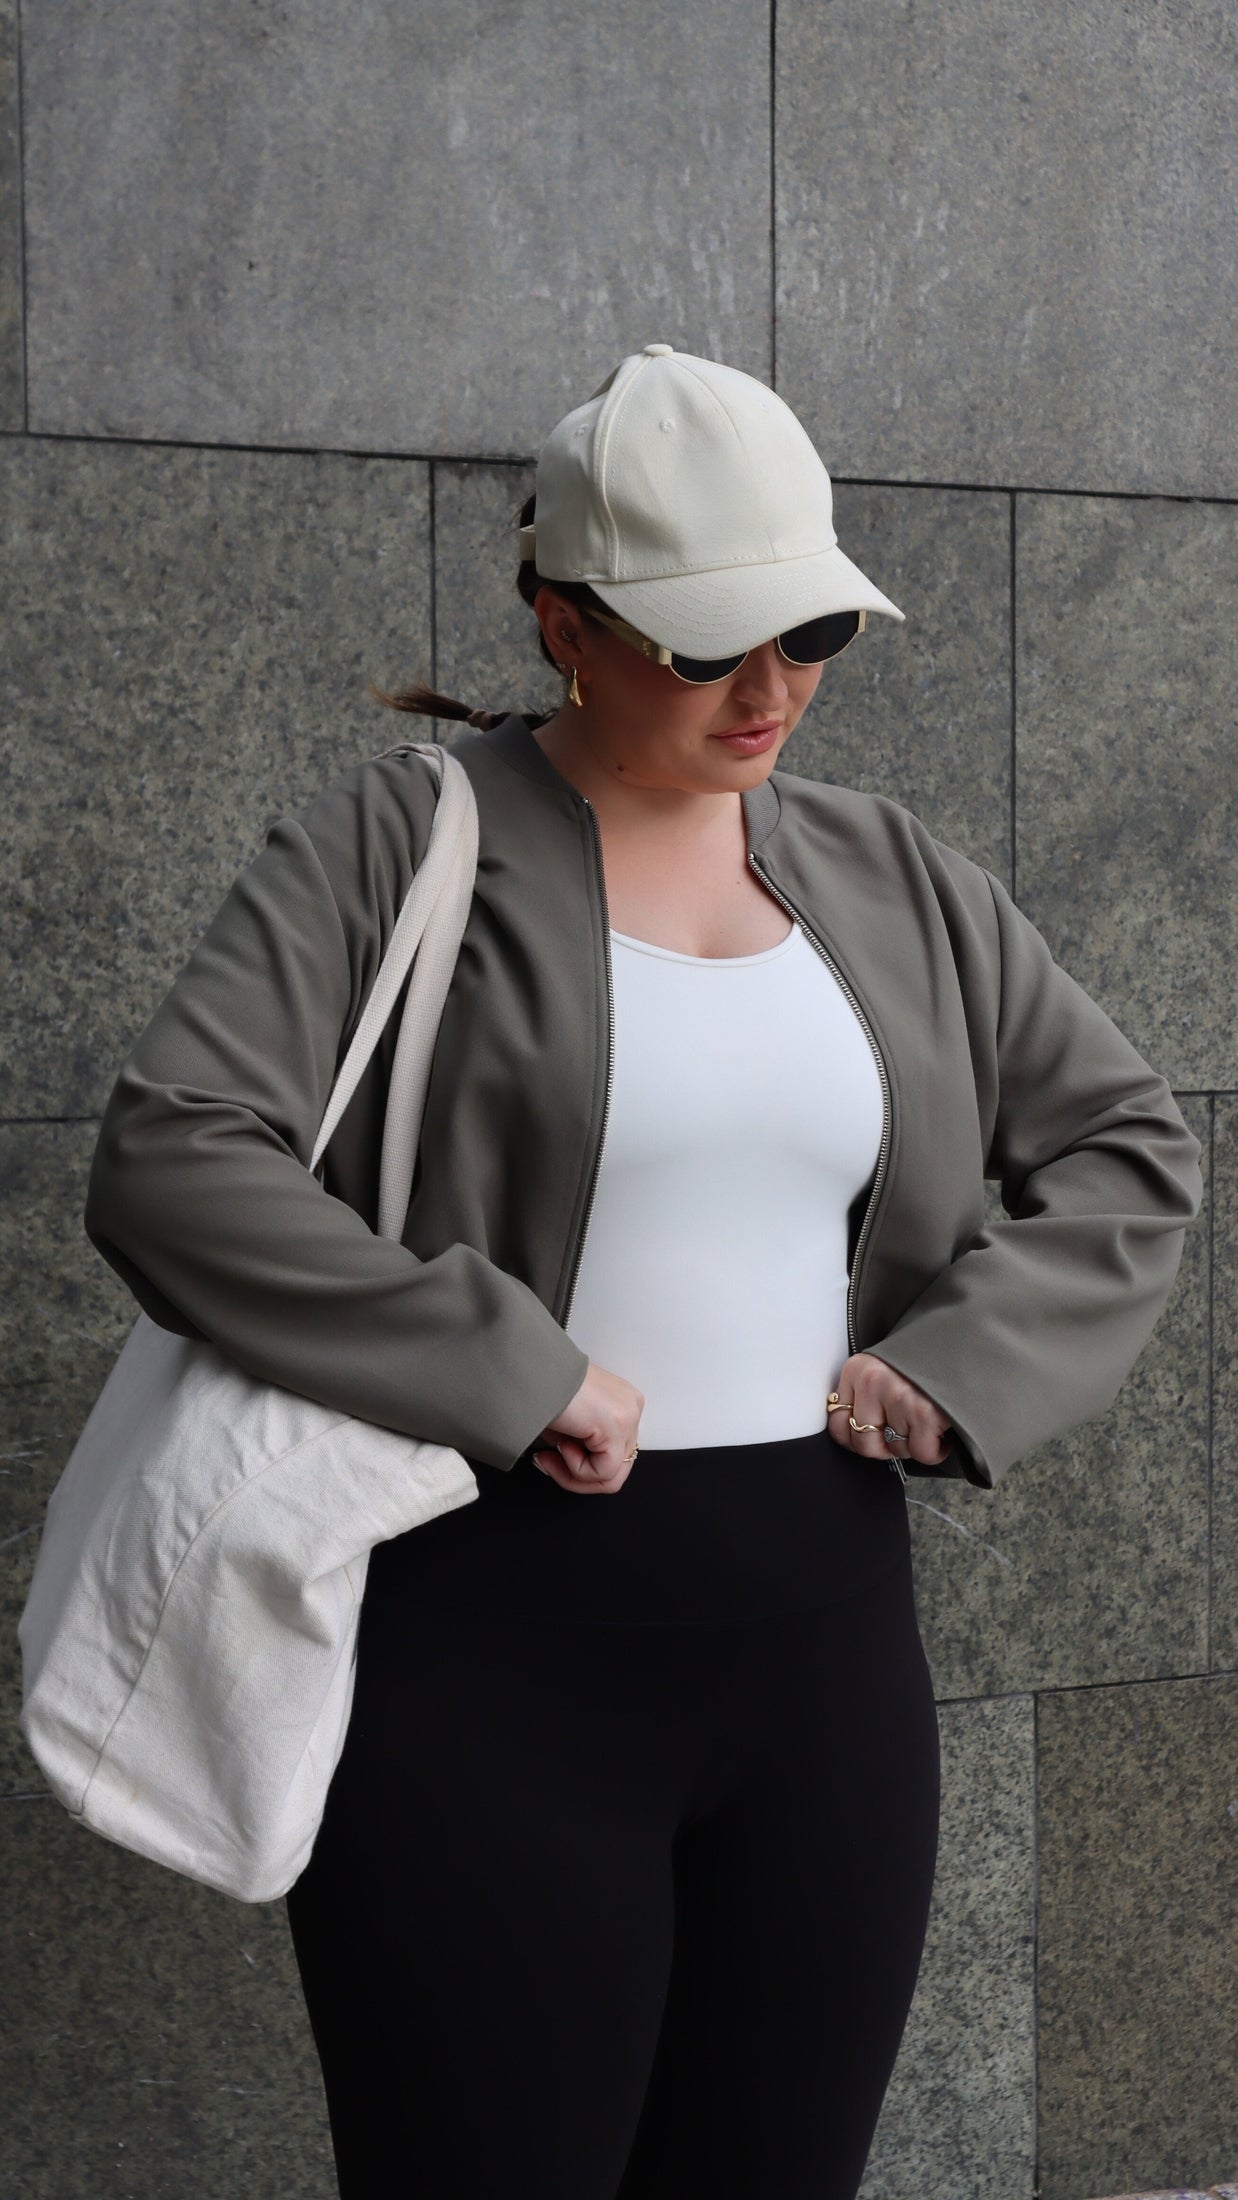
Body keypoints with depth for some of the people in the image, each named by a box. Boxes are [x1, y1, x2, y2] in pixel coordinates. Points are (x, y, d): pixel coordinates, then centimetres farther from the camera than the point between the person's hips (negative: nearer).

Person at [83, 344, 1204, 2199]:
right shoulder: (401, 843, -5)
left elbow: (1134, 1149, 14)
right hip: (493, 1648, -4)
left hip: (826, 1638, 5)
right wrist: (510, 1375, -19)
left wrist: (962, 1364, -2)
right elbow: (168, 1162, -16)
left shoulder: (894, 880, 10)